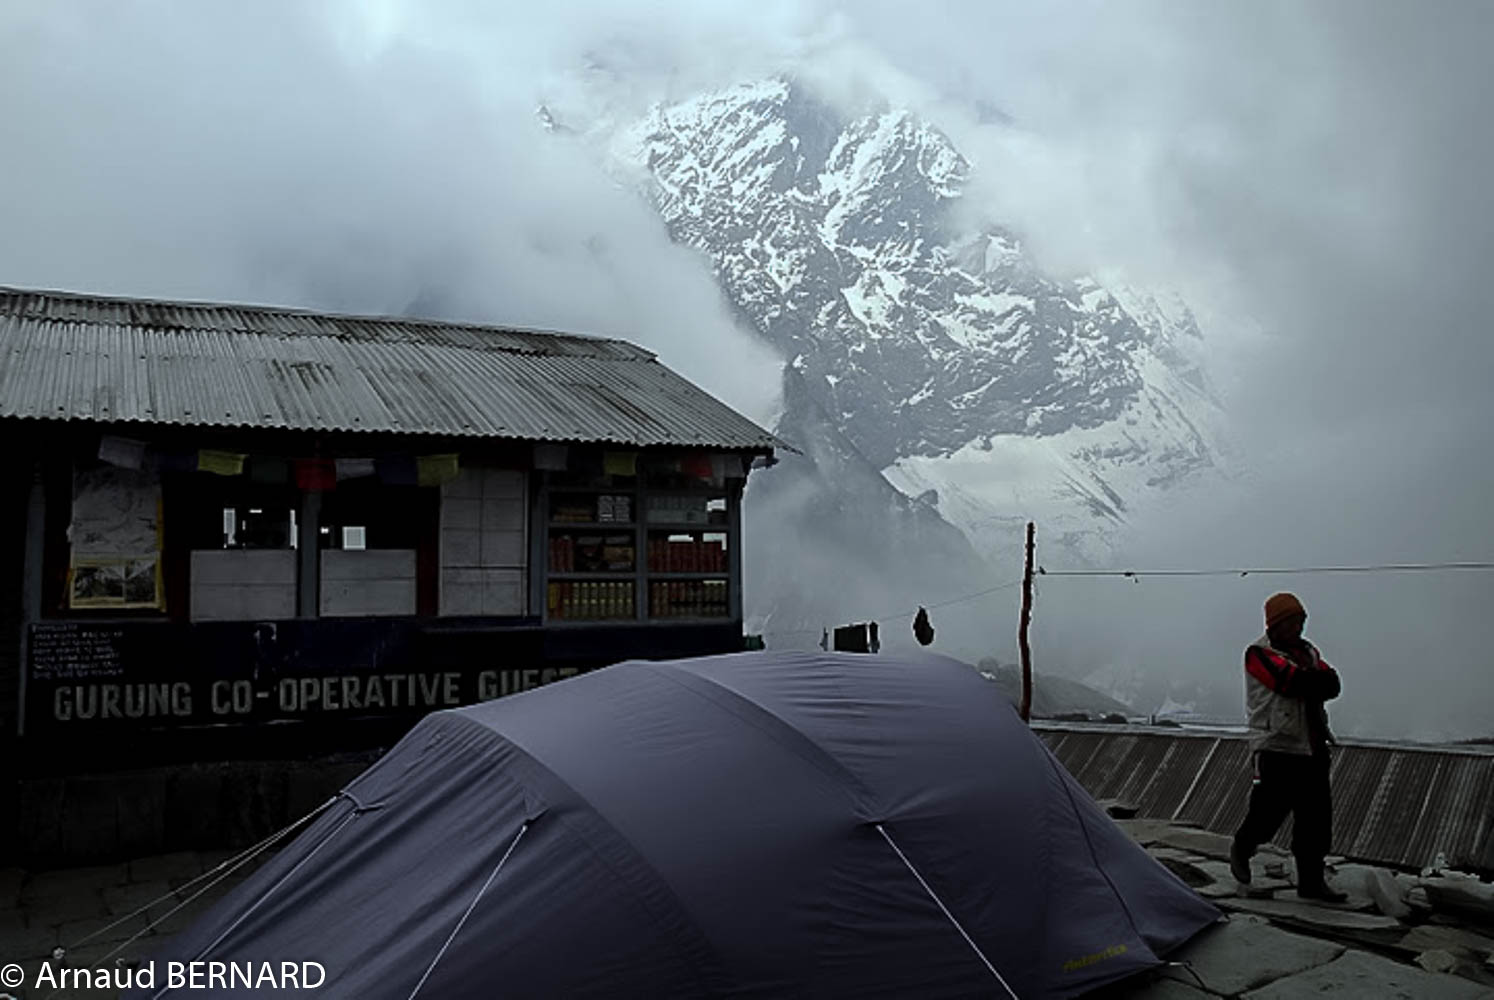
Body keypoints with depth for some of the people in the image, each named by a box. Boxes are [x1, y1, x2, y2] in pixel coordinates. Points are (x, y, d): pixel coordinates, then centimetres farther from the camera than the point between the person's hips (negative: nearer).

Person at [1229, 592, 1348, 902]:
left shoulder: (1308, 650, 15)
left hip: (1313, 747, 7)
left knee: (1316, 813, 5)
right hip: (1276, 746, -7)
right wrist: (1317, 679, -5)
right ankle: (1241, 849, 24)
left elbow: (1331, 685, 0)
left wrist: (1307, 680, -16)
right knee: (1270, 809, -4)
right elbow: (1296, 682, -22)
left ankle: (1311, 880, 14)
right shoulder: (1260, 653, -9)